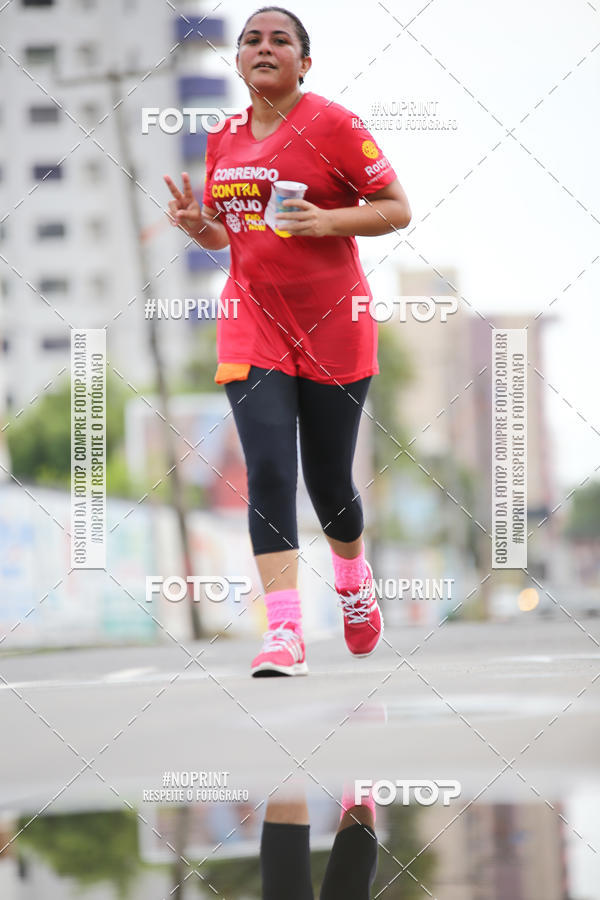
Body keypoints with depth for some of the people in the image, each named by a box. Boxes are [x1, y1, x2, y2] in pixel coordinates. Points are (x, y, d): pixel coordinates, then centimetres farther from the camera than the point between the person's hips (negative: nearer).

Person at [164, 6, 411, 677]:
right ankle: (284, 632, -17)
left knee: (328, 481, 6)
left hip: (333, 324, -3)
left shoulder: (332, 125, -7)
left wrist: (326, 221, -22)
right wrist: (197, 225, -2)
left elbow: (397, 210, -7)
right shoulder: (224, 139, 9)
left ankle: (354, 581, 39)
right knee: (267, 471, -14)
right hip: (252, 320, 3)